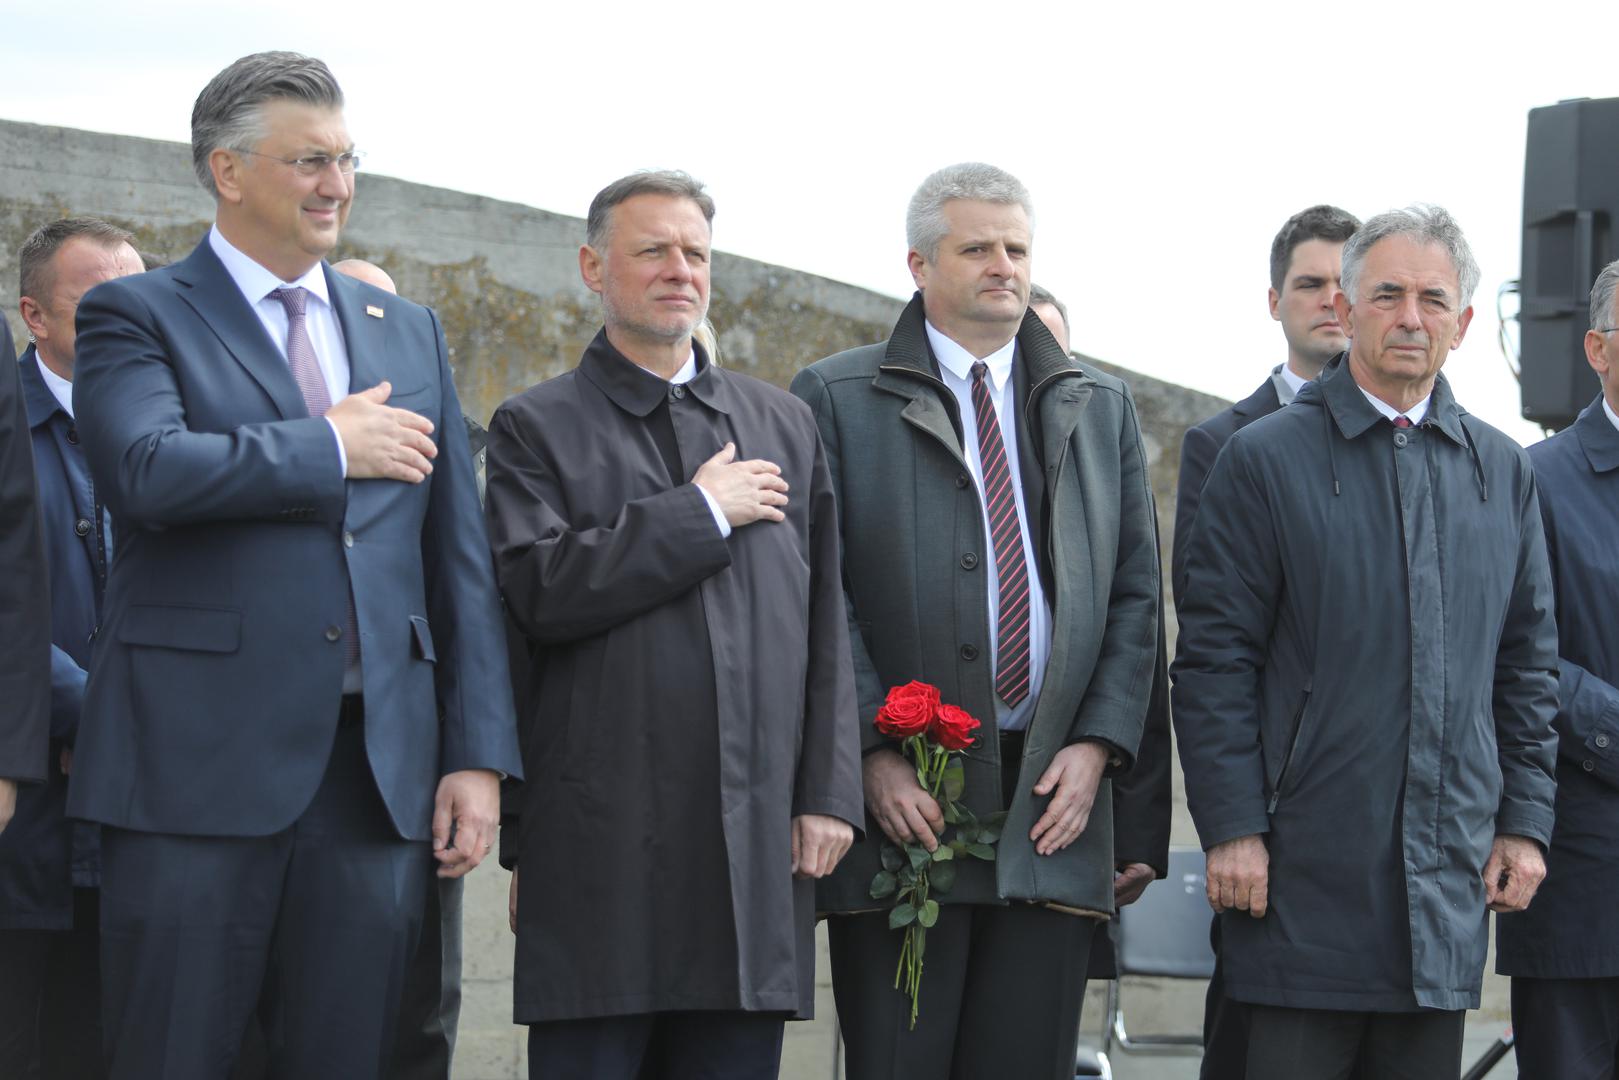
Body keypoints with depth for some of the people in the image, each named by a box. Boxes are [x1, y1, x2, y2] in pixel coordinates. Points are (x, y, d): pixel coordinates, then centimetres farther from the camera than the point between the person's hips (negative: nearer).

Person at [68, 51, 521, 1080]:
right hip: (199, 763, -4)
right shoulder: (136, 316, 3)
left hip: (382, 767, 4)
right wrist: (331, 446, -7)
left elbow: (461, 559, 15)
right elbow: (147, 471, -18)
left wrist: (479, 754, 7)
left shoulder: (410, 334, 18)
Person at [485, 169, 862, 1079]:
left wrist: (829, 793, 4)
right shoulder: (538, 428, 5)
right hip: (603, 842, -3)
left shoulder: (786, 425, 17)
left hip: (760, 837, 3)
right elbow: (539, 589, -12)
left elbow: (826, 625, 13)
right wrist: (701, 513, -8)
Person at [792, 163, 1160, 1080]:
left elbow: (1135, 594, 13)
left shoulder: (1101, 408, 17)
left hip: (1053, 800, 3)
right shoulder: (837, 399, 5)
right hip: (902, 799, -3)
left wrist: (1098, 743, -1)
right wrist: (873, 752, -11)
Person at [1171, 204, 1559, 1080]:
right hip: (1305, 869, -4)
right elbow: (1213, 660, -3)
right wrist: (1230, 830, -10)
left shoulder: (1502, 471, 13)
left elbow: (1527, 664, 16)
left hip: (1450, 872, 4)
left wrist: (1524, 820, 8)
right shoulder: (1264, 459, 0)